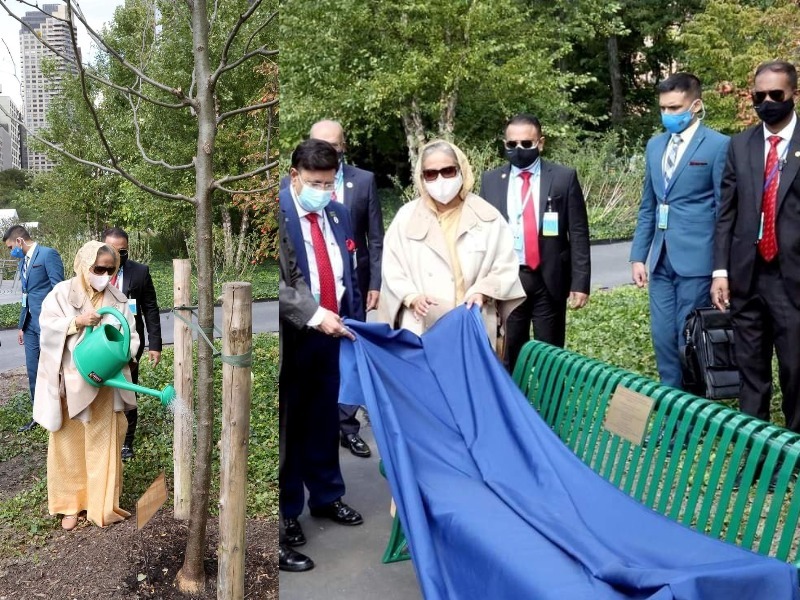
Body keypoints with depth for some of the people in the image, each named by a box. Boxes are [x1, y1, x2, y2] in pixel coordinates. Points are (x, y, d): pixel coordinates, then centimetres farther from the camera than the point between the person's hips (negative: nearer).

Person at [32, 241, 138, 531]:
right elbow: (47, 325, -10)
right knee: (70, 443, 9)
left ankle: (102, 504, 21)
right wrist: (77, 322, -24)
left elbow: (131, 337, -1)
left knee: (103, 443, 8)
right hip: (70, 382, -1)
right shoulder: (62, 293, -5)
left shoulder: (118, 299, 0)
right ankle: (70, 503, 24)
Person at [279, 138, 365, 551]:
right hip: (292, 336, -6)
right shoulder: (277, 214, -13)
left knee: (325, 420, 17)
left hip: (332, 334, 6)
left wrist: (356, 324, 9)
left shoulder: (338, 214, 9)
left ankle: (326, 497, 34)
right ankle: (287, 510, 23)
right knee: (288, 424, 8)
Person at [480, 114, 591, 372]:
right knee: (509, 355, 8)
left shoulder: (564, 177, -1)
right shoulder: (491, 180, 5)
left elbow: (578, 234, -2)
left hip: (549, 280, -1)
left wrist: (580, 282, -7)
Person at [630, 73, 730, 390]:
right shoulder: (654, 145, 13)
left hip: (696, 260, -6)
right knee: (663, 337, 9)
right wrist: (638, 256, 11)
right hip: (661, 261, 6)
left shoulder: (718, 145, -5)